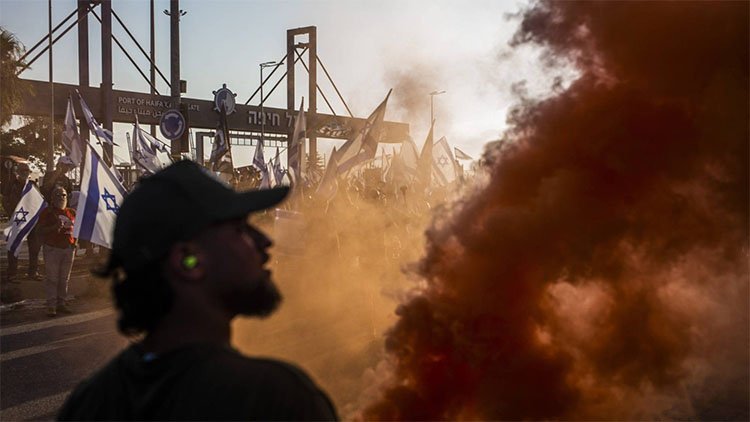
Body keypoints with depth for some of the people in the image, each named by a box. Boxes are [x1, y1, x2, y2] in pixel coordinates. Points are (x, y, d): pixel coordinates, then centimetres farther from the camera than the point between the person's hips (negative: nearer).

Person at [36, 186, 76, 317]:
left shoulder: (71, 212, 14)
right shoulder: (47, 212, 1)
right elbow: (41, 230, -4)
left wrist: (75, 242, 9)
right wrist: (55, 227, -19)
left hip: (68, 248, 4)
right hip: (52, 248, -4)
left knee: (64, 278, 6)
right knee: (52, 278, -6)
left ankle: (61, 303, 14)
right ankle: (51, 305, -3)